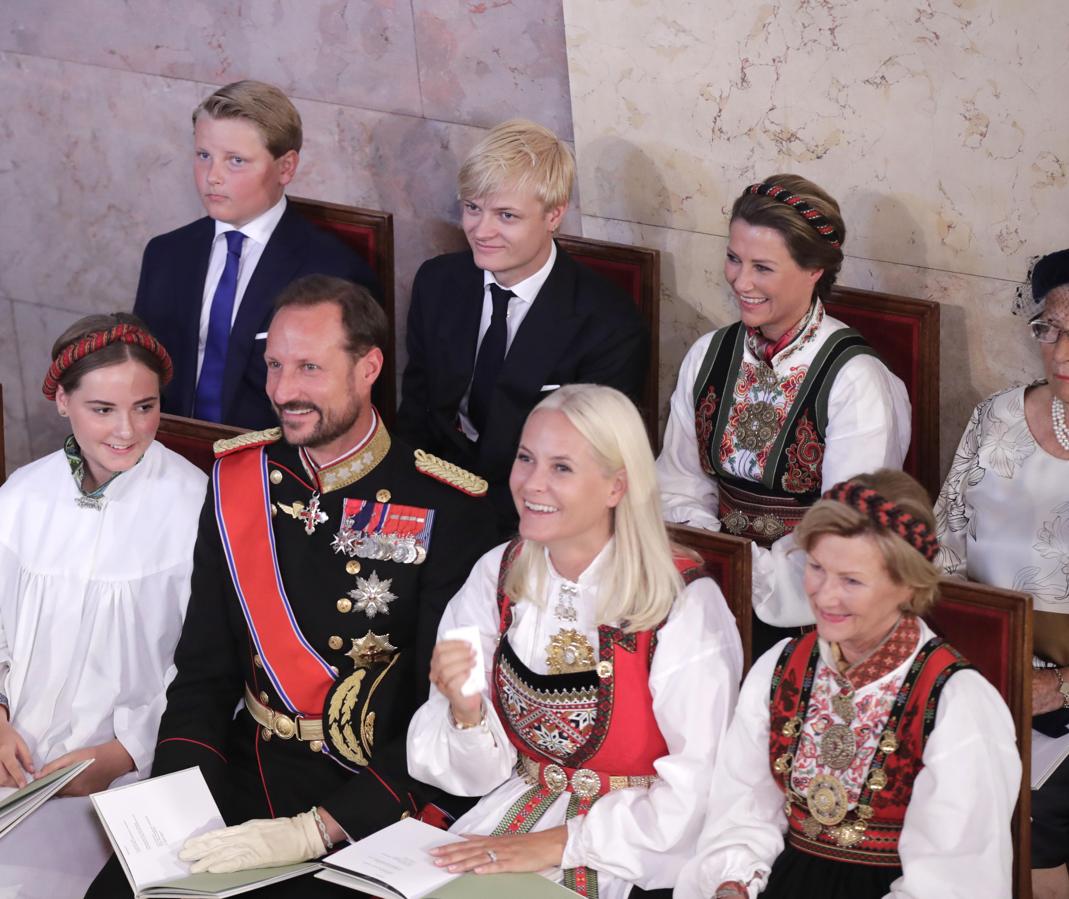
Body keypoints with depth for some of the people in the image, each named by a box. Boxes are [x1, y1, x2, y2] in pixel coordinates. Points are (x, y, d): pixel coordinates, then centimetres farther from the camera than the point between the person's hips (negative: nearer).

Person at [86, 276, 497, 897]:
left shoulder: (446, 512, -10)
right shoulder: (240, 478, 5)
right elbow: (203, 670, 8)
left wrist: (316, 831, -22)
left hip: (371, 808, -4)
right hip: (243, 772, 4)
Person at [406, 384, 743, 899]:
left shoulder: (685, 605, -13)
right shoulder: (496, 576, 1)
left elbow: (697, 793, -15)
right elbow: (478, 776, 4)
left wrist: (559, 843, -16)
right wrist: (466, 713, -17)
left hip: (633, 856, -4)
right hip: (516, 810, 4)